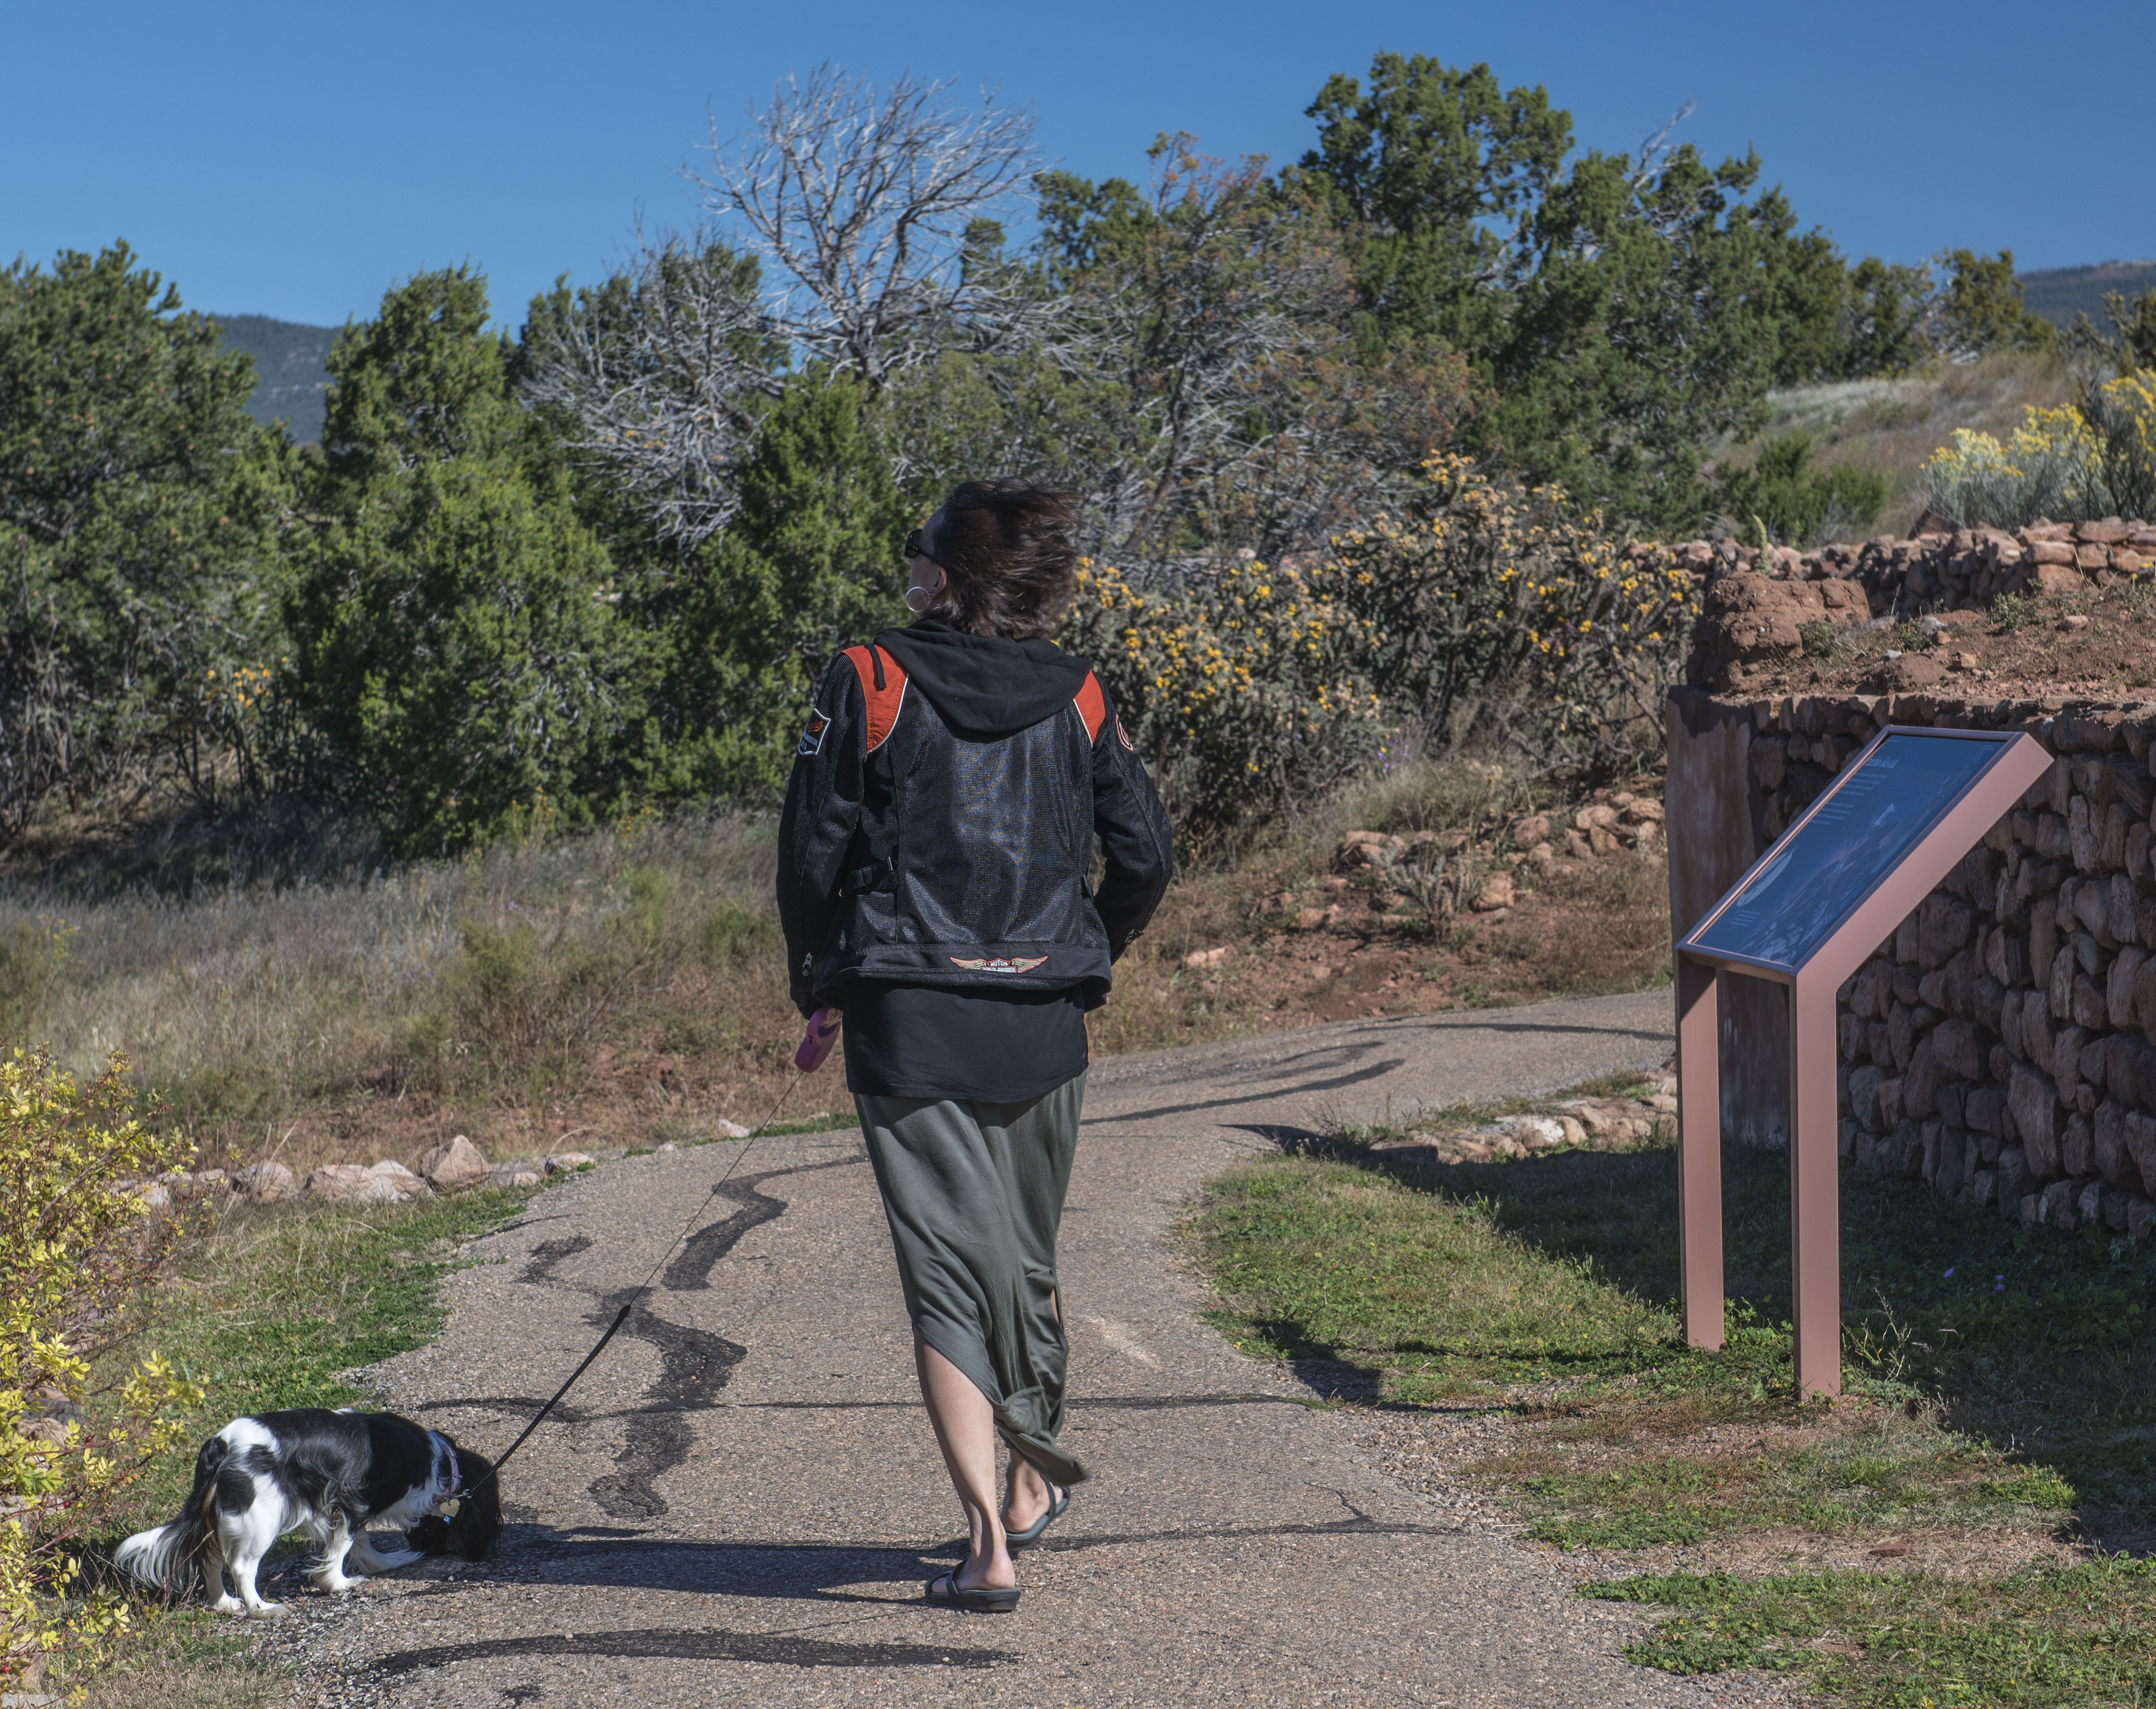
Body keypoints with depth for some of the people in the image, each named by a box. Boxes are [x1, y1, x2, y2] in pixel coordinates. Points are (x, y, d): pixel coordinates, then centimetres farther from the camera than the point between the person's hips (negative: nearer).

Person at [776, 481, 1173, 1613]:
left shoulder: (870, 683, -5)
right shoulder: (1077, 701, 4)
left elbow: (813, 854, -4)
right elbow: (1145, 857, 4)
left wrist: (815, 986, 10)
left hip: (906, 1026, -3)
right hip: (1043, 1027, 4)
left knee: (945, 1277, -1)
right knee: (1026, 1262, 21)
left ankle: (990, 1547, -7)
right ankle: (1035, 1482, 36)